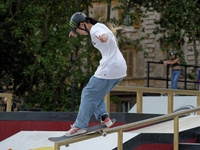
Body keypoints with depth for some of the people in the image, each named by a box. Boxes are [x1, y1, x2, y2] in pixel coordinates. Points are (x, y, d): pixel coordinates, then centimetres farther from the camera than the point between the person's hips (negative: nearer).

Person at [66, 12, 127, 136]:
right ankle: (103, 117, 5)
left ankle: (80, 126, 3)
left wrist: (104, 37, -60)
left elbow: (105, 34, -36)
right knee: (97, 93, 21)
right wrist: (74, 31, 61)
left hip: (109, 69, -10)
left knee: (89, 94, -1)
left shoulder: (95, 30, -10)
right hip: (121, 69, 10)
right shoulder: (99, 27, 20)